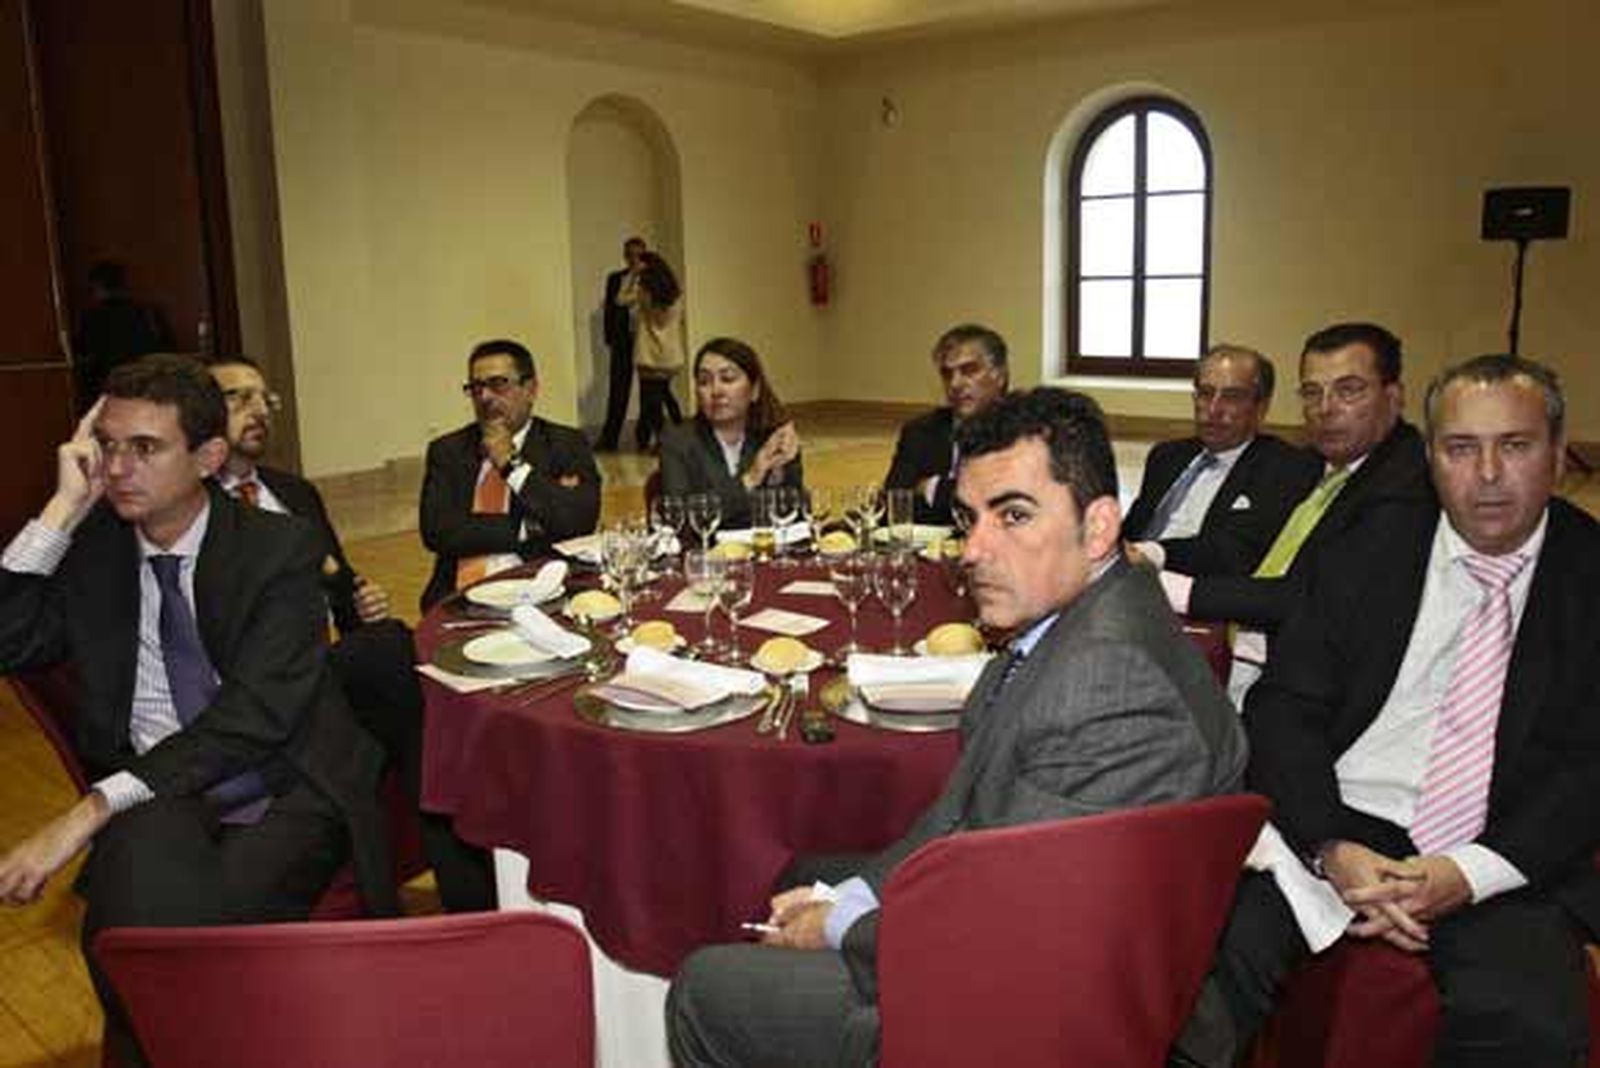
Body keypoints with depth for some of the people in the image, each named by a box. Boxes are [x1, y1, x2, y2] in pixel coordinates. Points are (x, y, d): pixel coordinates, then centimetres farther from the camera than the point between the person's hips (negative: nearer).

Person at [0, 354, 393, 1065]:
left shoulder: (279, 548, -2)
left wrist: (93, 809, -20)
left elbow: (259, 710, -13)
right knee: (135, 882, -33)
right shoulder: (88, 547, 10)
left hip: (289, 798, -2)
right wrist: (64, 508, -5)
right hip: (158, 805, 2)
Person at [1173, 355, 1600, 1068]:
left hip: (1510, 861, 0)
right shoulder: (1369, 553, 9)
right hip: (1334, 831, 0)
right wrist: (1331, 848, -14)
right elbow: (1283, 707, 2)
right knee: (1215, 948, -26)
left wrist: (1472, 873, -15)